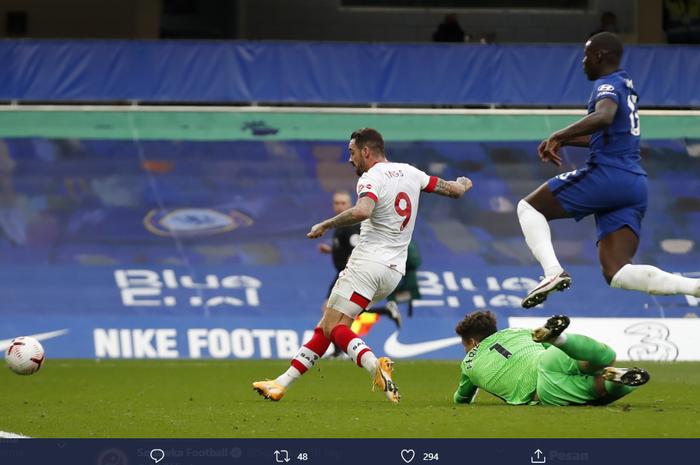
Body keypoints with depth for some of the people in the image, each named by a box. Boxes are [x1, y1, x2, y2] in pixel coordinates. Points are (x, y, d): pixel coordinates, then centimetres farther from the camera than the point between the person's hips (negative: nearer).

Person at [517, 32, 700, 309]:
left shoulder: (608, 84, -5)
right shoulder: (625, 84, 25)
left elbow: (604, 117, -29)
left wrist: (558, 137, -22)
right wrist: (564, 142, 31)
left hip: (606, 174, -9)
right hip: (636, 185, 9)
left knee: (529, 207, 9)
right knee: (617, 274, -1)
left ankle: (553, 271, -15)